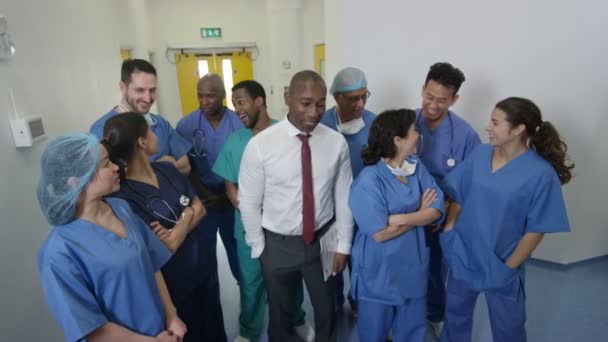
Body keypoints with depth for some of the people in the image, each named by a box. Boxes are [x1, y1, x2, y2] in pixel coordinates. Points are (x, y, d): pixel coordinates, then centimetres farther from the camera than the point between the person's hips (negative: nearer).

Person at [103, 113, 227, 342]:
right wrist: (186, 217, -9)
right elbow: (165, 248, -25)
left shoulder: (167, 169, -3)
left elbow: (200, 208, 1)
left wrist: (176, 231, -17)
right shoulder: (123, 197, -25)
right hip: (172, 285, -6)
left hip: (201, 269, 6)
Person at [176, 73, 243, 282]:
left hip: (232, 198, 0)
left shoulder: (239, 122, -10)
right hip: (201, 200, 0)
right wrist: (207, 195, -11)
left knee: (237, 247, 15)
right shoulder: (186, 125, -9)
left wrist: (227, 196, -8)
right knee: (204, 249, 17)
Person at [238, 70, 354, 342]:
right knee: (280, 313, 23)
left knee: (326, 310, 24)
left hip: (323, 242, 2)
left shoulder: (337, 143, -10)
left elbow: (343, 197, -2)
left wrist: (343, 244, 1)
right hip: (278, 244, -1)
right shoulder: (260, 144, -17)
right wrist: (259, 248, -3)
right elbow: (248, 203, -9)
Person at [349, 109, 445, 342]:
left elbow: (437, 210, -8)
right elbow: (380, 233, -25)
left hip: (413, 264, 6)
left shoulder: (417, 167, -2)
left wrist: (401, 218, -24)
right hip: (379, 270, -5)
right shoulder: (369, 180, -23)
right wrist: (420, 213, -14)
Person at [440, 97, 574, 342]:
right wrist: (449, 229, -6)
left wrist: (509, 267, -11)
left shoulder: (541, 174, -20)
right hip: (463, 255, 4)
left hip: (499, 265, -3)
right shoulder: (479, 154, -6)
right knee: (455, 313, 24)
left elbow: (536, 230, -15)